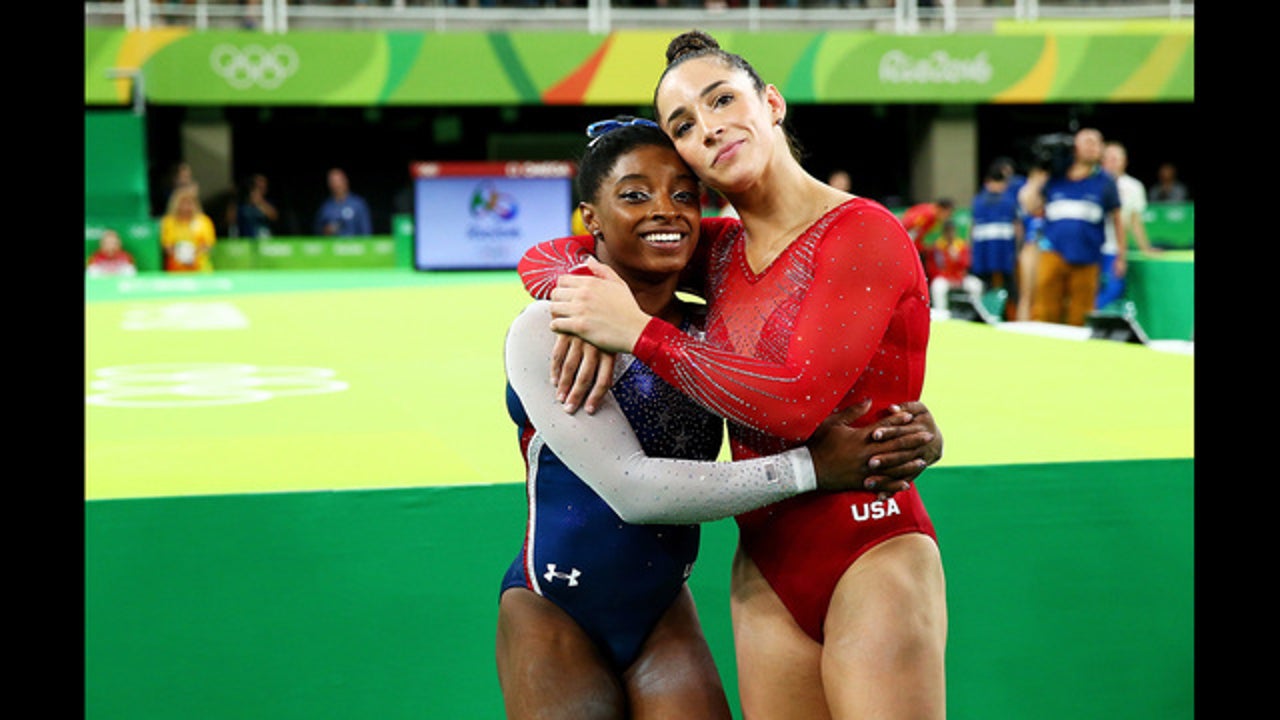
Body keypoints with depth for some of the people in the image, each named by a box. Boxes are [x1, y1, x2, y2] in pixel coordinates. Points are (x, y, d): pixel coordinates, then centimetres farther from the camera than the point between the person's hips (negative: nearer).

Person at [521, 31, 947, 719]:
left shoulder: (863, 233, -11)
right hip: (764, 567, 6)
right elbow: (544, 257, 13)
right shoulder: (718, 250, 8)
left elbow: (798, 401, -22)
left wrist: (640, 331, -17)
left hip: (872, 559, -6)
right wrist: (591, 321, -10)